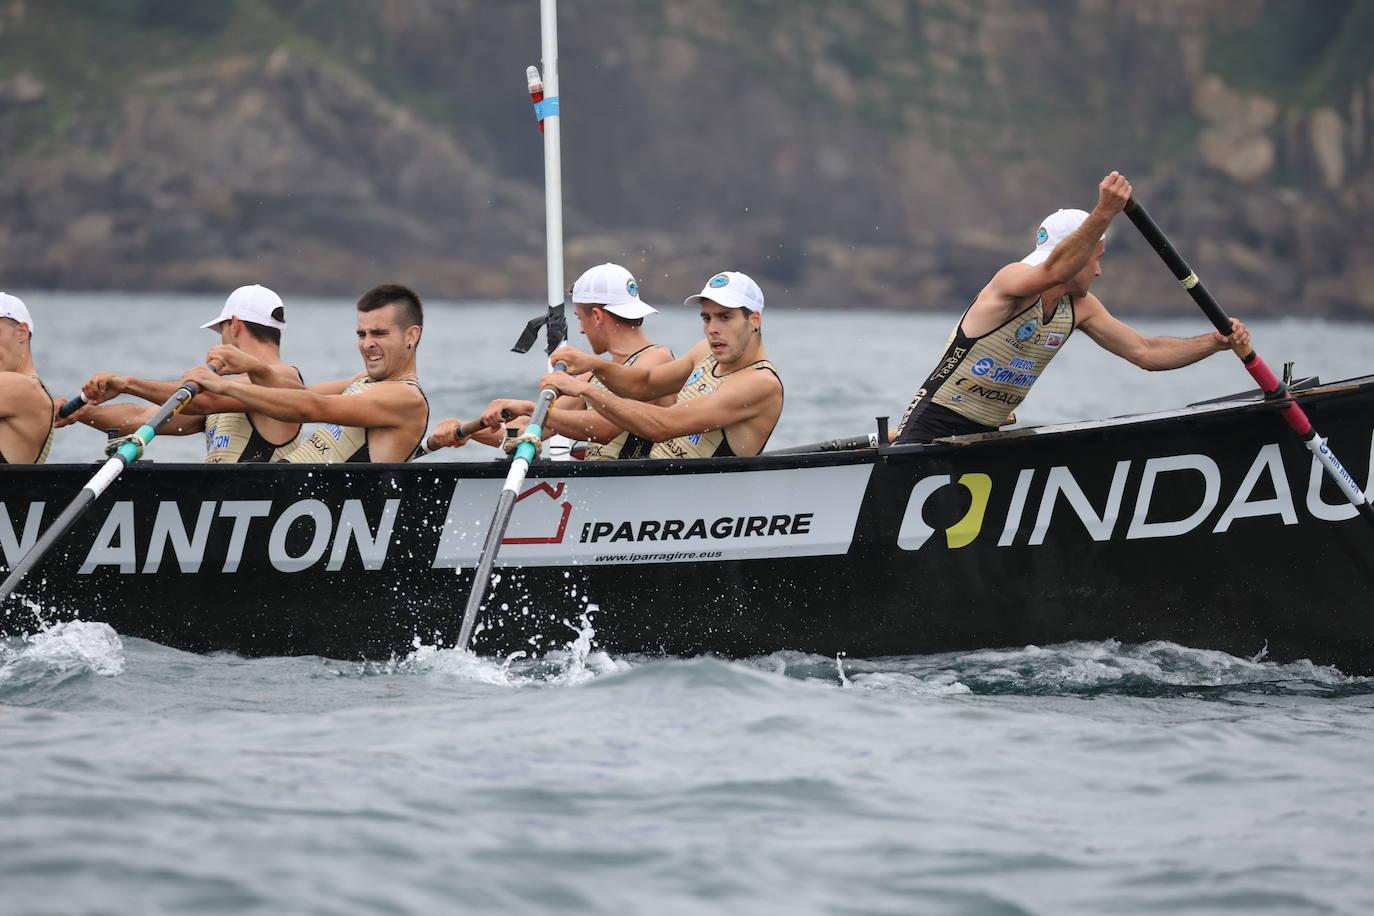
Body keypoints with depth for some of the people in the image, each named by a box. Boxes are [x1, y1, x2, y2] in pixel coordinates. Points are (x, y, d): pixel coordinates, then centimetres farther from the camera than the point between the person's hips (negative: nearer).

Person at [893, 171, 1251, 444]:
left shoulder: (1081, 309, 7)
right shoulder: (1012, 281, -17)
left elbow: (1145, 352, 10)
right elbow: (1055, 270, -39)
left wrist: (1215, 342, -1)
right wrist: (1104, 213, -50)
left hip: (985, 436, 8)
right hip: (934, 424, -8)